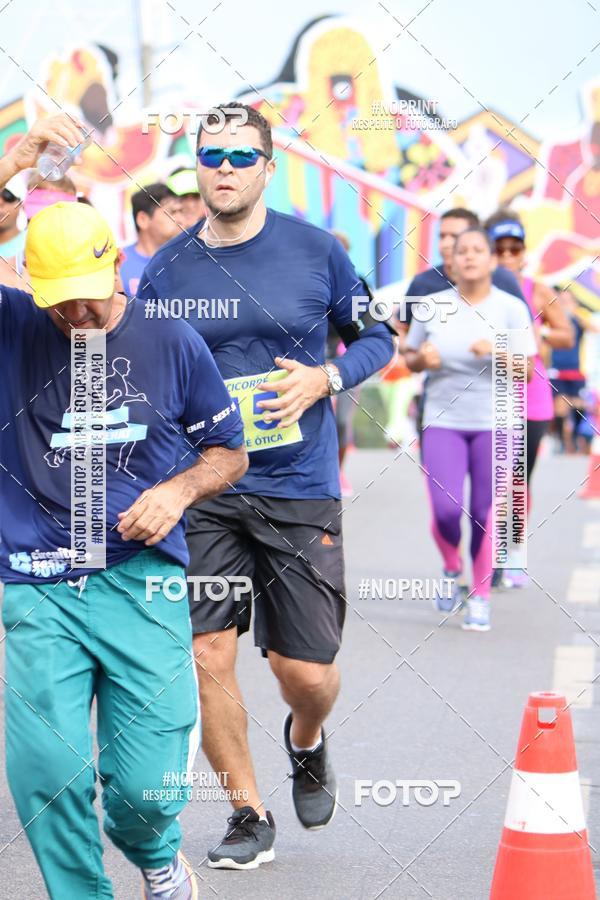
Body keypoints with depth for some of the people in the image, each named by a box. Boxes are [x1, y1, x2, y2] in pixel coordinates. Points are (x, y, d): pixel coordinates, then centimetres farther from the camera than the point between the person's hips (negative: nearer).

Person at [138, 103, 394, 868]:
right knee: (206, 655, -5)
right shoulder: (166, 270, 2)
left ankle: (306, 742, 38)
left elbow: (375, 334, 9)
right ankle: (248, 816, 14)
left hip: (299, 492, -1)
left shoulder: (316, 250, -2)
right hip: (201, 494, 1)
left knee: (306, 672, 0)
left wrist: (325, 379, -10)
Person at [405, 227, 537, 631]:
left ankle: (480, 597, 15)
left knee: (485, 512, -1)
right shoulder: (433, 307, 5)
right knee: (446, 510, -10)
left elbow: (527, 370, -3)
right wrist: (423, 358, -8)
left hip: (495, 422, -1)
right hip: (443, 421, 1)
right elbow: (410, 358, 15)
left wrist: (497, 351, -21)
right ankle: (452, 570, 21)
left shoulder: (510, 308, 0)